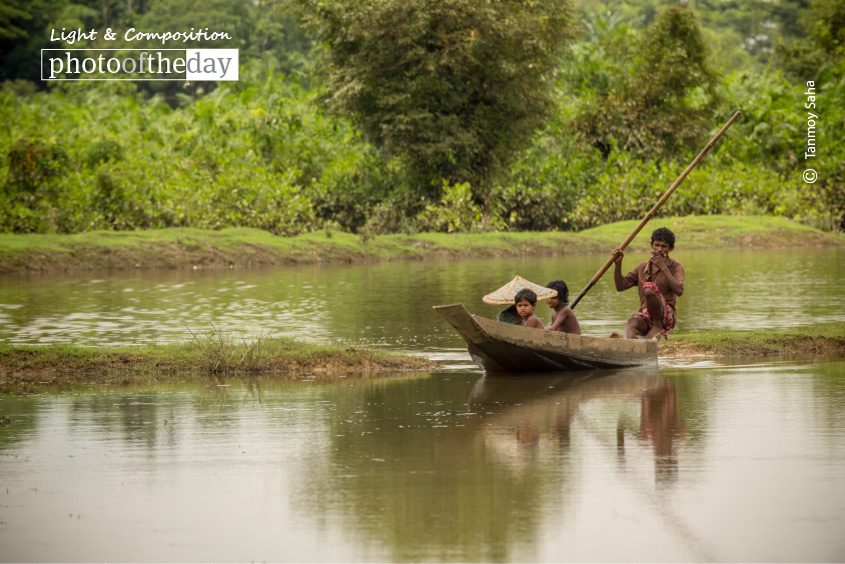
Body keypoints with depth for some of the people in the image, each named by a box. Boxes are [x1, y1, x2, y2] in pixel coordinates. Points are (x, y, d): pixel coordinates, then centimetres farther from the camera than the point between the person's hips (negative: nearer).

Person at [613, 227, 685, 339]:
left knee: (649, 287, -31)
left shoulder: (675, 267, 5)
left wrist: (663, 267, -13)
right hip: (646, 315, 3)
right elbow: (620, 286, 12)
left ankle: (658, 325, -16)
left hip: (667, 316, -3)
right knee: (632, 323, -33)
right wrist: (618, 263, -1)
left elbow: (679, 291, -14)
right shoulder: (642, 268, 18)